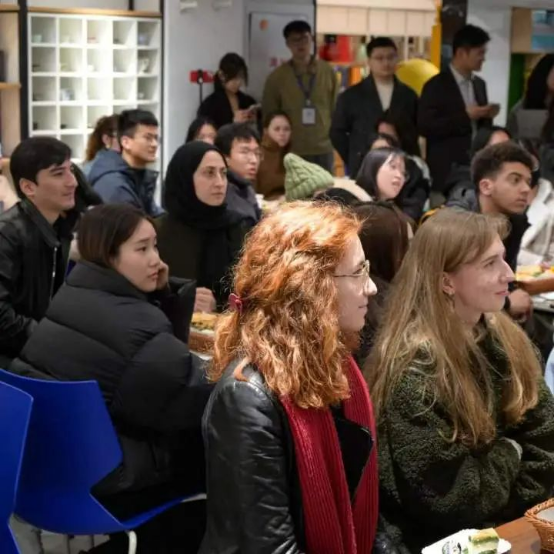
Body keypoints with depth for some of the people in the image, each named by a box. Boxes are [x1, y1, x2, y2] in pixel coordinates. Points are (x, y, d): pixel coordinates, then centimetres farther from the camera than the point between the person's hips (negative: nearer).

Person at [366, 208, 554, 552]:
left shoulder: (507, 341, 2)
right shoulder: (412, 370, -21)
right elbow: (448, 497, -20)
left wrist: (500, 503, -11)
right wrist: (509, 454, -6)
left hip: (512, 523, 6)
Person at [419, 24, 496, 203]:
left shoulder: (479, 84, 14)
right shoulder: (436, 85, -8)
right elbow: (425, 127, -15)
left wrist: (487, 117, -2)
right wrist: (465, 116, -17)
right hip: (446, 173, -6)